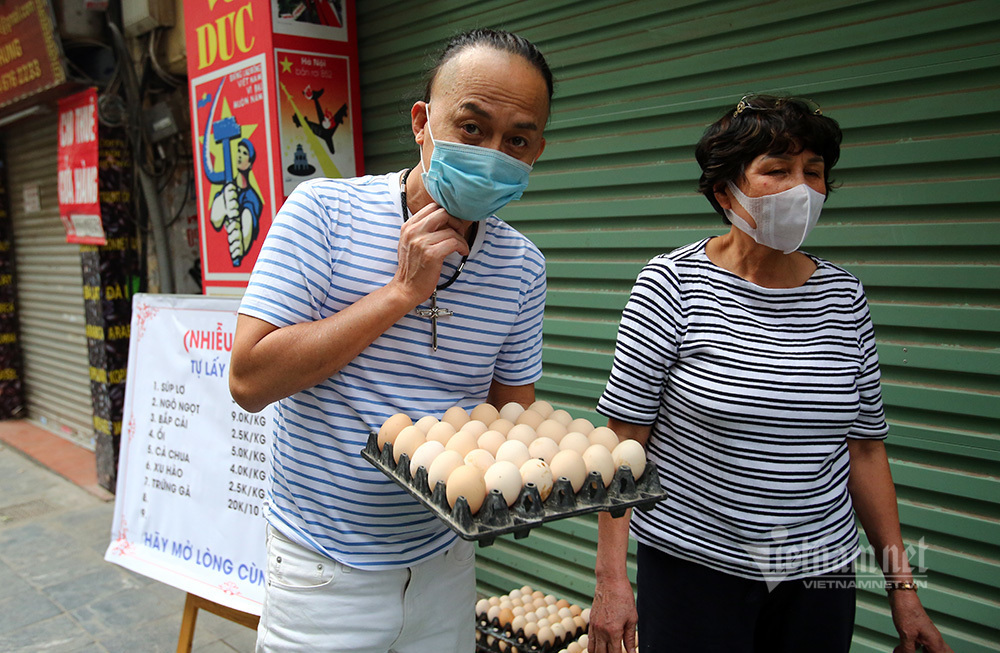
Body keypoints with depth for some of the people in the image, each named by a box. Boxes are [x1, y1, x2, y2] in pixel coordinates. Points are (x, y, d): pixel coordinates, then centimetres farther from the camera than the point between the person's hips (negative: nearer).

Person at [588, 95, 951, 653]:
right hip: (693, 562, -4)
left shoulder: (844, 296, 1)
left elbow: (865, 446, 7)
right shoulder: (673, 282, -11)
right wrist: (612, 578, -13)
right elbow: (625, 435, -11)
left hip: (822, 569, 4)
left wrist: (902, 585, 7)